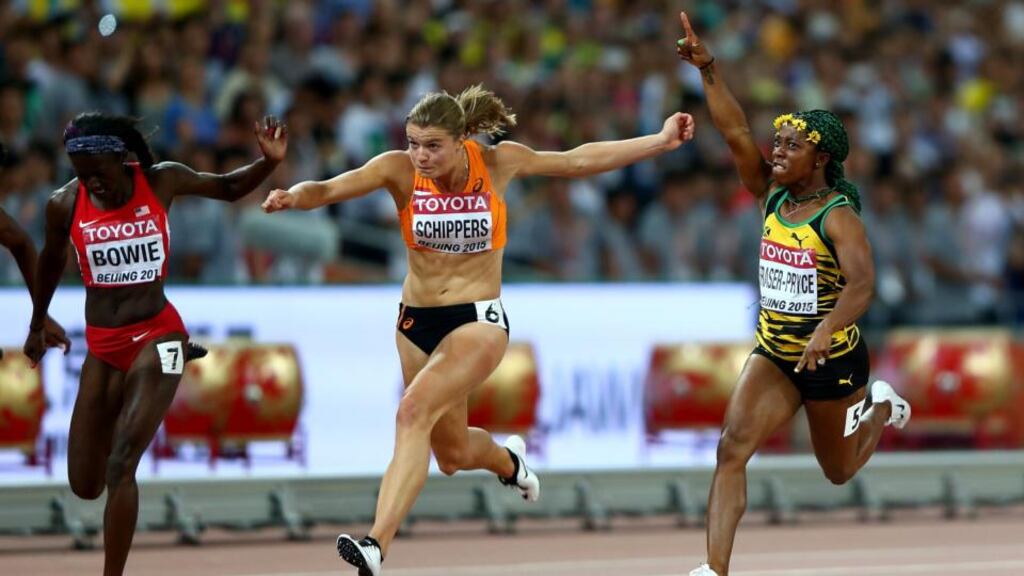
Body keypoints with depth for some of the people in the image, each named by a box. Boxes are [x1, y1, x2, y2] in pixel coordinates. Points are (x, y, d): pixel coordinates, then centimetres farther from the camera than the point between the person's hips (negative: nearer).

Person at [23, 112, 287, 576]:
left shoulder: (161, 181, -7)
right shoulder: (65, 204, -5)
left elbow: (228, 189, 10)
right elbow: (52, 261, 15)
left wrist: (269, 162, -8)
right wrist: (37, 326, 26)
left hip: (156, 336, -3)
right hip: (102, 347, 3)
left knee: (120, 465, -20)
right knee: (85, 485, 7)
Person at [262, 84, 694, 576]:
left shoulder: (498, 162, -11)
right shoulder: (400, 169, -11)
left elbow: (579, 161, 3)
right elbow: (331, 188, -25)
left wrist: (661, 142, 4)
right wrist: (295, 196, -48)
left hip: (478, 320, -4)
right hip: (416, 320, 4)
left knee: (415, 410, -27)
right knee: (452, 454, 17)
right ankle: (508, 461, 55)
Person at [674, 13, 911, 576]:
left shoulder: (838, 216, -20)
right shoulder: (772, 197, -2)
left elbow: (862, 283, -34)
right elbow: (736, 133, -10)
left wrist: (826, 331, -50)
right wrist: (707, 71, -20)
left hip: (832, 358, -4)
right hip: (773, 354, 5)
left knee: (839, 470, 17)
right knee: (732, 446, -17)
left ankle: (879, 406, 49)